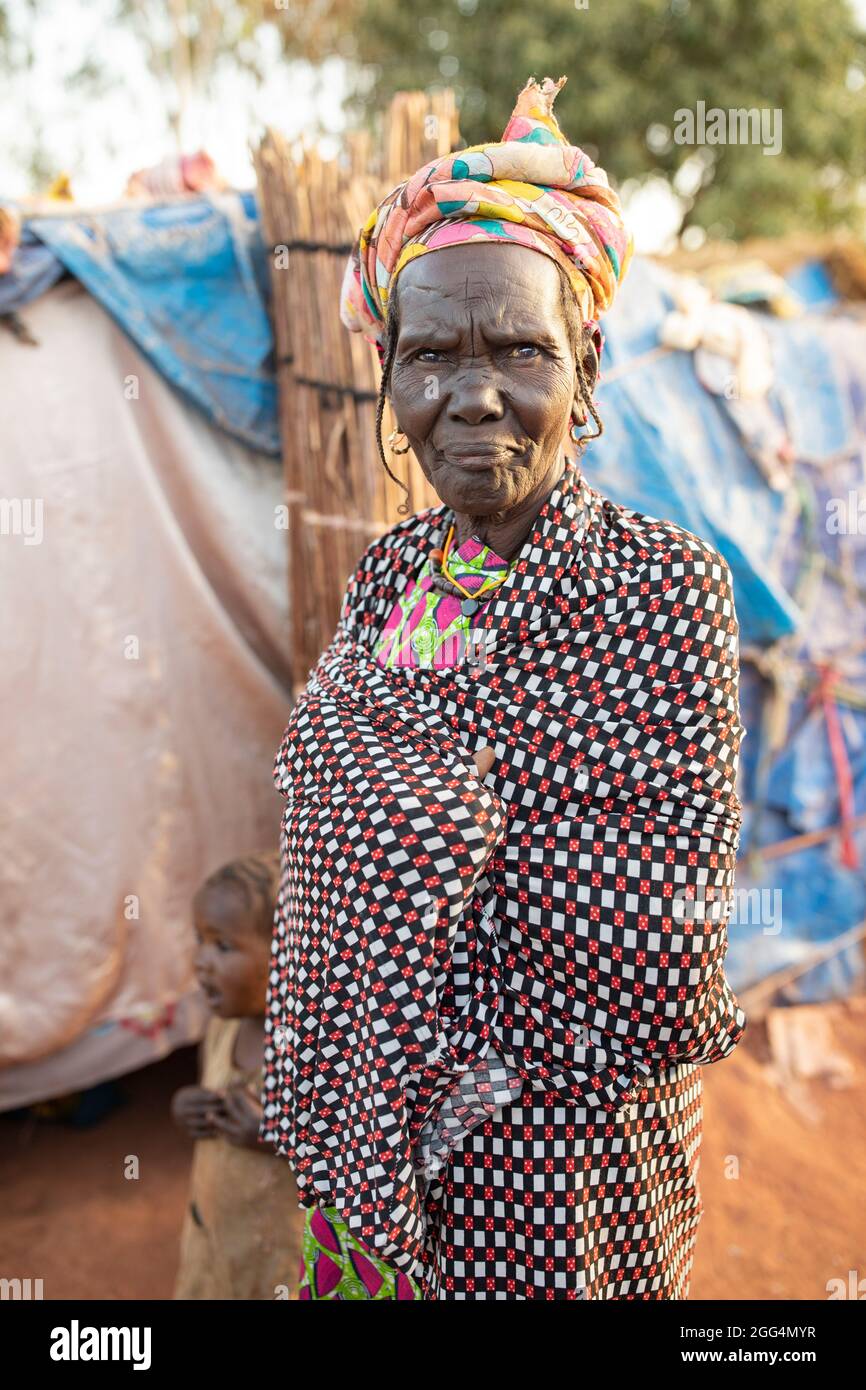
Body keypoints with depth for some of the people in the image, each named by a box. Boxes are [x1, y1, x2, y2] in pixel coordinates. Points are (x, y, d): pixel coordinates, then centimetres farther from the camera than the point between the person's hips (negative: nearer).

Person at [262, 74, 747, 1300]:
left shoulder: (665, 587, -19)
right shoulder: (388, 574, -1)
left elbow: (660, 981, -22)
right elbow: (328, 877, 7)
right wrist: (314, 1096, 10)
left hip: (550, 1191, -5)